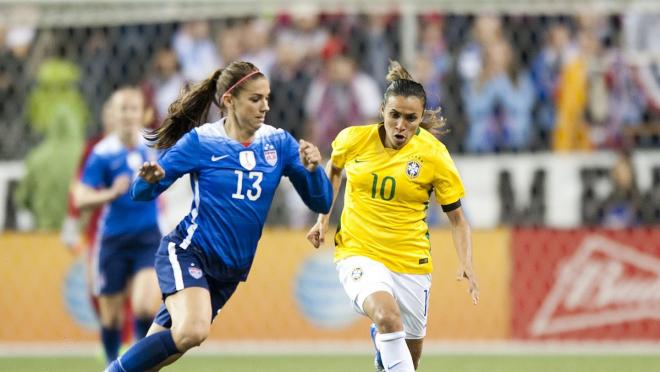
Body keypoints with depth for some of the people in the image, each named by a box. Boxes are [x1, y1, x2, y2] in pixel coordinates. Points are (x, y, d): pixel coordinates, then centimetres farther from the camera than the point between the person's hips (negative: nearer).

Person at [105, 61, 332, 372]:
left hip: (230, 269, 5)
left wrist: (313, 169, -20)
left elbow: (321, 203, 0)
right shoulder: (200, 142, -10)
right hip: (187, 252, -5)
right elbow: (142, 192, -6)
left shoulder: (278, 144, 0)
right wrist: (151, 179, -29)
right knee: (193, 331, -30)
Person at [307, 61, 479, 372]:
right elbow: (333, 168, 17)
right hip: (359, 253, -1)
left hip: (411, 262, 2)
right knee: (388, 316, -32)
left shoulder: (434, 155, -10)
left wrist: (465, 263, -16)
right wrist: (323, 218, 10)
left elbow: (457, 218, -2)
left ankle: (381, 341, 47)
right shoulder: (354, 139, -7)